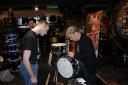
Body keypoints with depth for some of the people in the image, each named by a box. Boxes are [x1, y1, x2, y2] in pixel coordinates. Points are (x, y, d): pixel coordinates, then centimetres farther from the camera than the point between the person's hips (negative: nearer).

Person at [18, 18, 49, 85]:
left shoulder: (35, 35, 5)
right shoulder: (30, 37, -24)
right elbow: (25, 59, -27)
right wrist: (32, 76, -22)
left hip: (33, 65, 9)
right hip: (28, 68, -9)